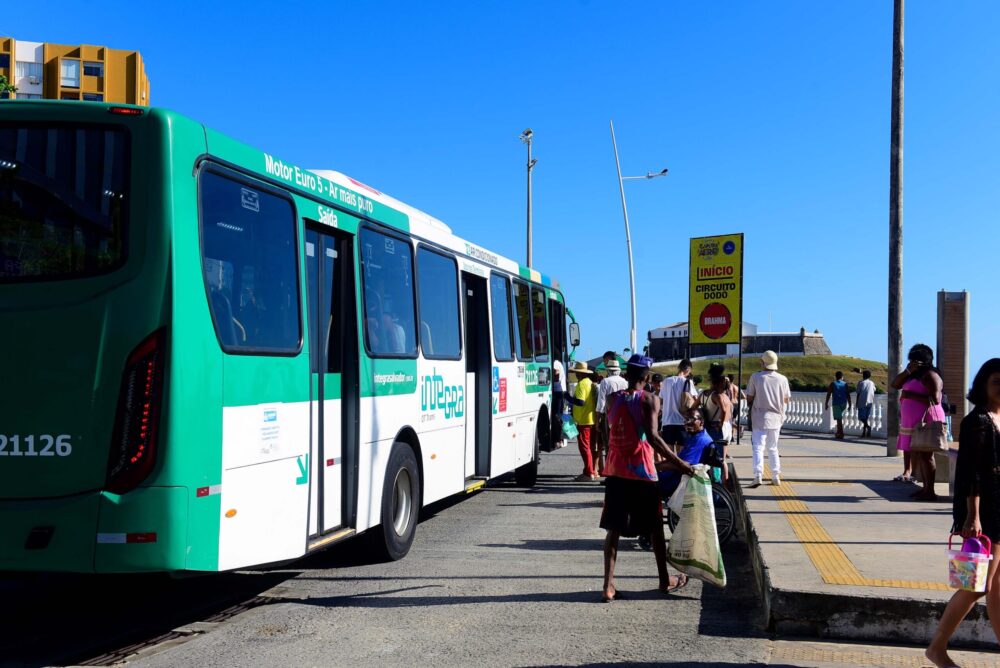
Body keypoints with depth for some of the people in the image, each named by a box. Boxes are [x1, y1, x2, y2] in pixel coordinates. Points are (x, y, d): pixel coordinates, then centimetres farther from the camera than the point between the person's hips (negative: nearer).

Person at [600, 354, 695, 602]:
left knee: (614, 529, 6)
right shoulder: (649, 400, -10)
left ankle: (608, 585, -1)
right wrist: (678, 462, -18)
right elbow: (652, 437, -20)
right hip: (642, 470, -3)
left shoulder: (612, 398, 2)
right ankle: (665, 580, 26)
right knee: (655, 527, 14)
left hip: (616, 470, 3)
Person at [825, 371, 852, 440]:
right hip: (844, 403, 3)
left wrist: (826, 403, 4)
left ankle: (841, 434, -11)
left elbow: (828, 394, -2)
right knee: (840, 417, 21)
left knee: (839, 419, -6)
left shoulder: (833, 384, 0)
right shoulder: (845, 384, 6)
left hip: (836, 403, -3)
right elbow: (848, 395, 3)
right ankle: (838, 432, 22)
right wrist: (849, 405, 7)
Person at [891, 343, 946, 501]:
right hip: (914, 422, 9)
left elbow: (935, 400, -19)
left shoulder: (931, 375, -9)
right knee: (917, 455, 10)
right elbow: (895, 384, 10)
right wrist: (907, 371, -4)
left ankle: (930, 492, -7)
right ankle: (925, 488, 15)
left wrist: (911, 395, -17)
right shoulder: (914, 375, 19)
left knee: (925, 455, -9)